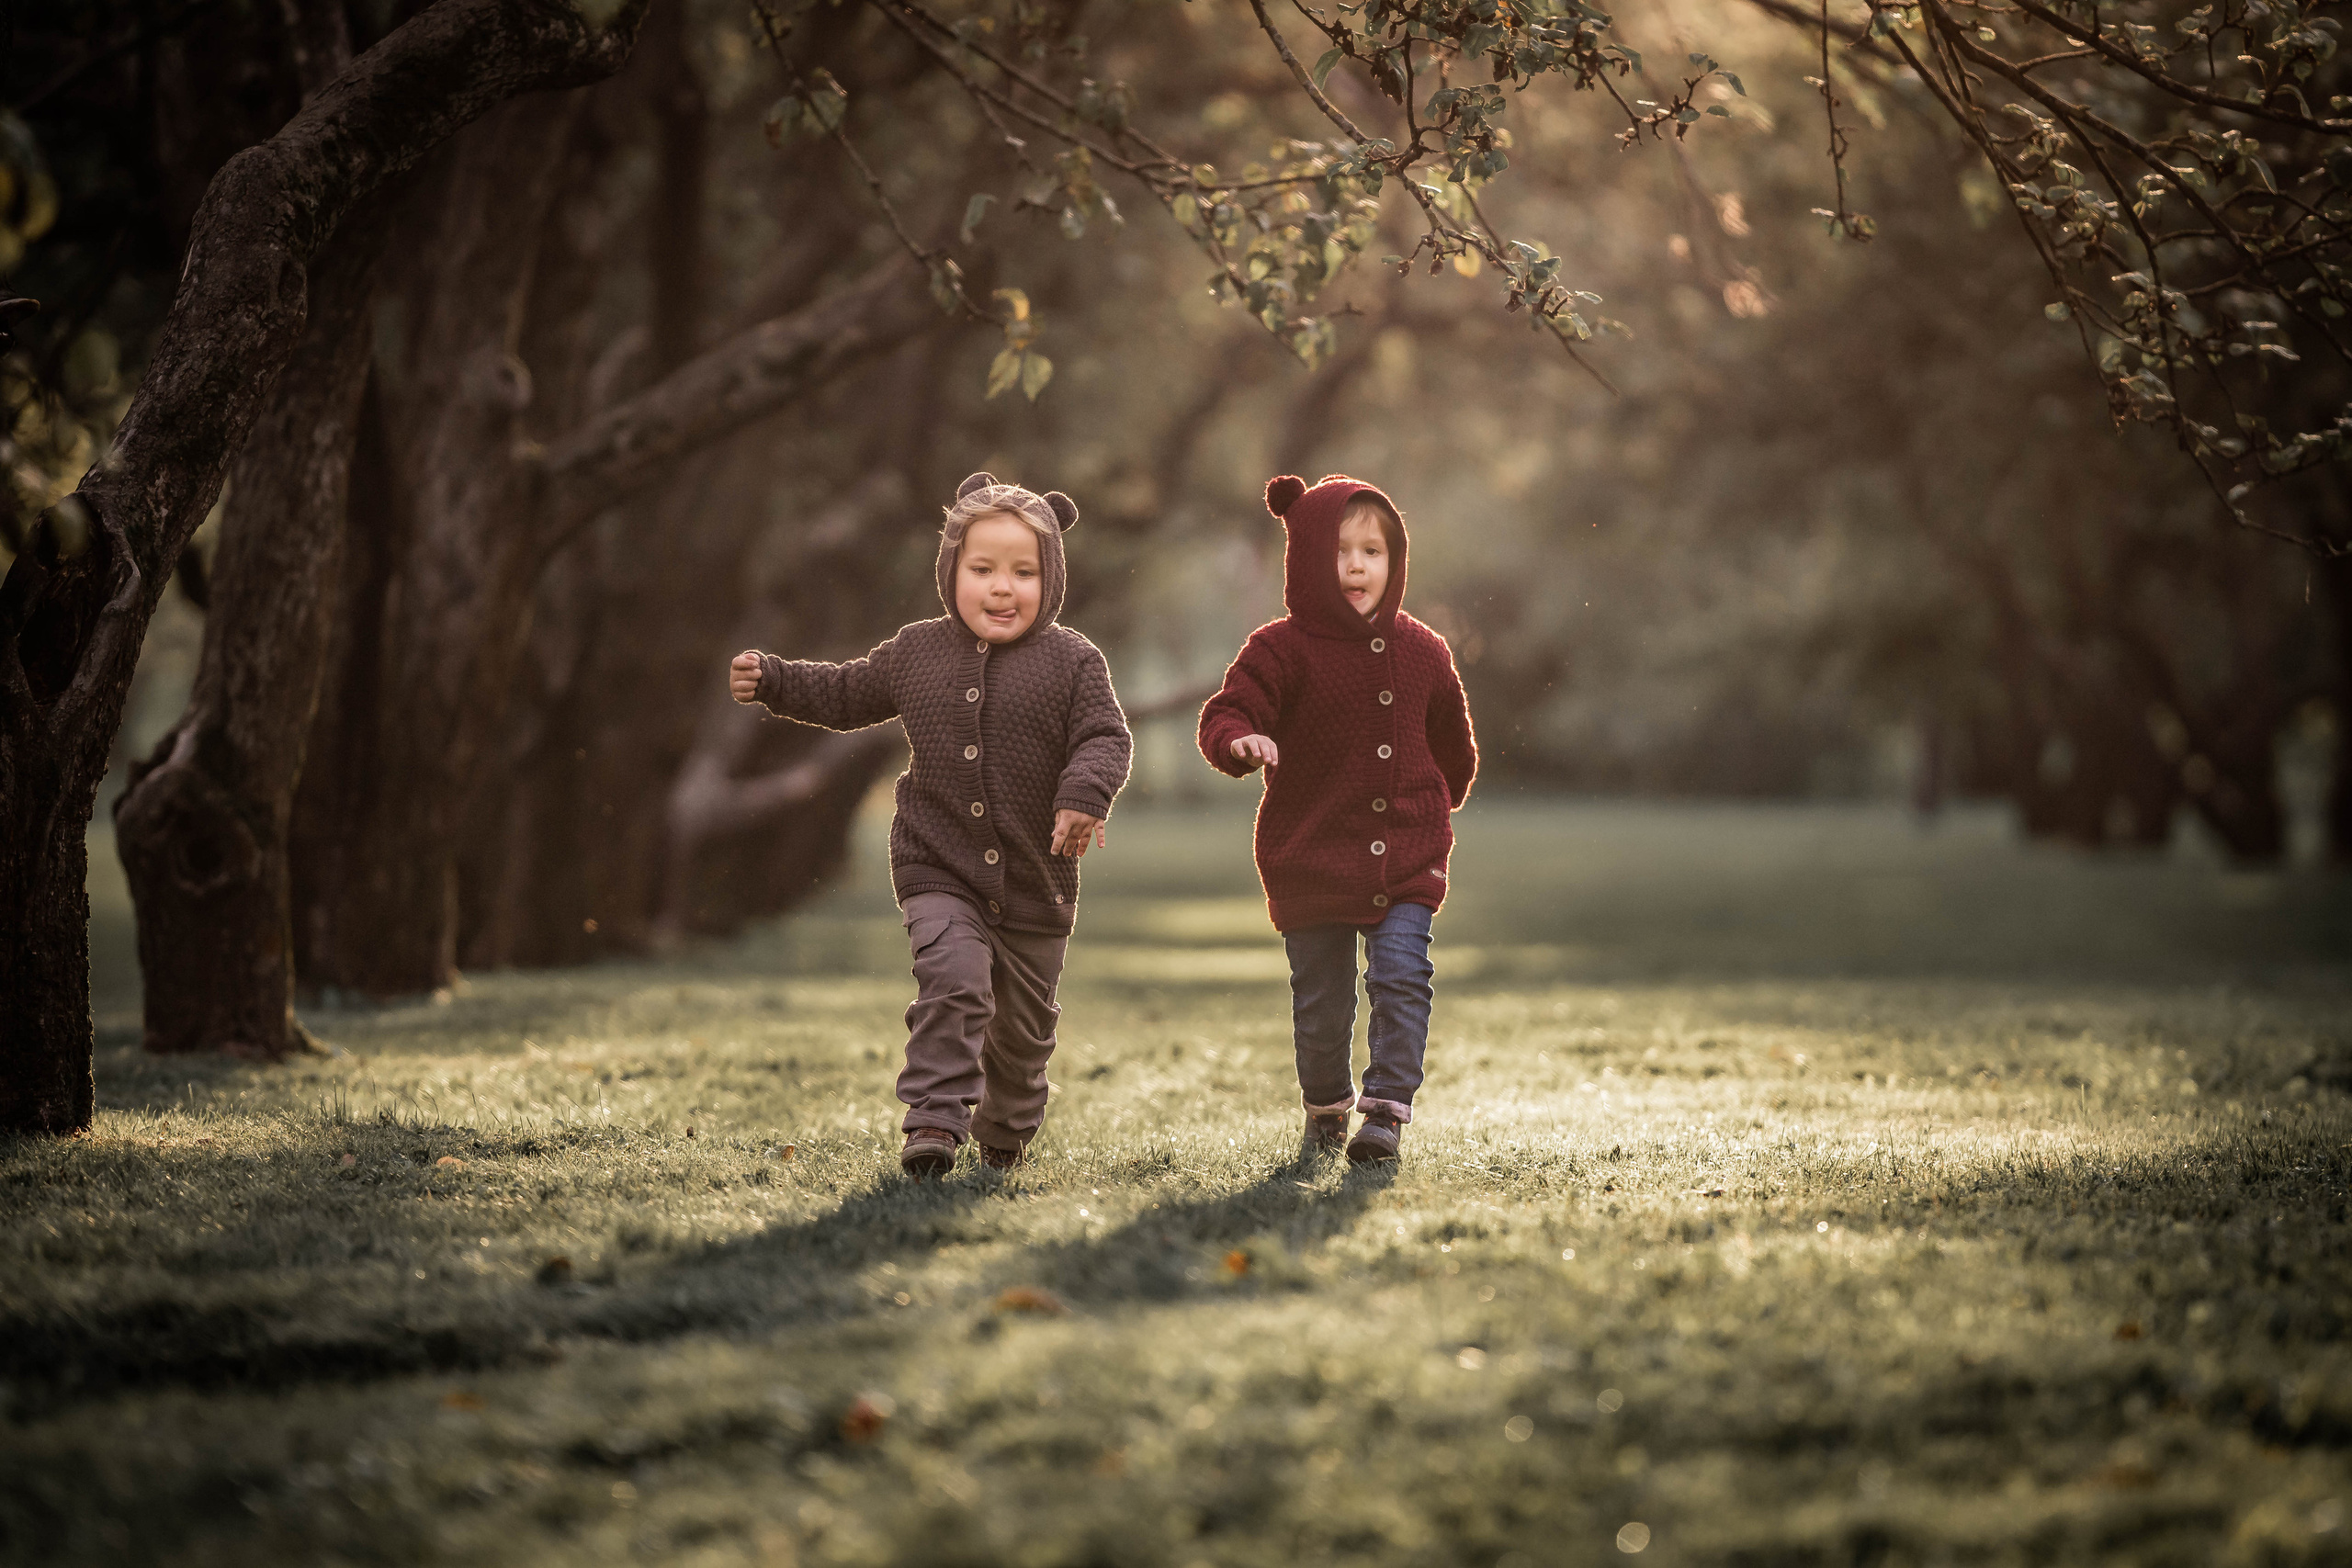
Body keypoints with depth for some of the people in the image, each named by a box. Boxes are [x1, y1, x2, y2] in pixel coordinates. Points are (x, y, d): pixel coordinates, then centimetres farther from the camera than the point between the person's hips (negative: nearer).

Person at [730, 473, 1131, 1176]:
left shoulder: (1072, 662, -5)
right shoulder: (915, 652, 4)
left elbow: (1105, 737, -11)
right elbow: (846, 695, 19)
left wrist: (1084, 796, -30)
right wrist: (771, 680, 9)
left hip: (1034, 885, 0)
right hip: (939, 874, 0)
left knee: (1022, 1027, 14)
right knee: (953, 980, -26)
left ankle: (1007, 1133, 40)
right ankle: (935, 1121, -24)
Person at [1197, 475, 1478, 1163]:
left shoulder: (1421, 653, 4)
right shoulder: (1283, 651, -8)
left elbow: (1452, 743, 20)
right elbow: (1225, 715, -16)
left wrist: (1438, 806, 23)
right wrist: (1242, 741, -37)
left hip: (1406, 857, 2)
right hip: (1311, 860, -2)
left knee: (1401, 978, -14)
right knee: (1321, 1005, 7)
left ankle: (1386, 1109, -10)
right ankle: (1326, 1107, 31)